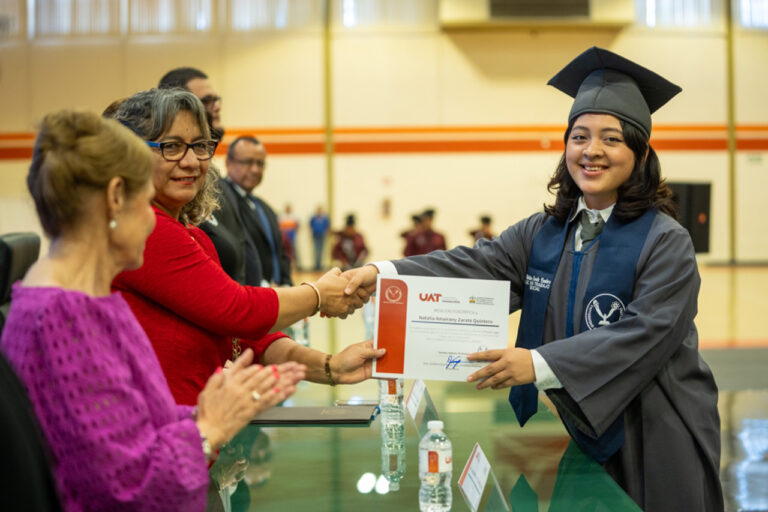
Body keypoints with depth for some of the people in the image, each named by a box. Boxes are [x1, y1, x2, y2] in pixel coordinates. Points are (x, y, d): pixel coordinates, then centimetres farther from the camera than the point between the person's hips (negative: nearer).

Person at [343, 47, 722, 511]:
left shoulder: (665, 241, -13)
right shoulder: (545, 232, 4)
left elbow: (644, 333, -24)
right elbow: (478, 267, -10)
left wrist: (540, 364, -35)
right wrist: (385, 273, -28)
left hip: (650, 443, -4)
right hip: (577, 430, 5)